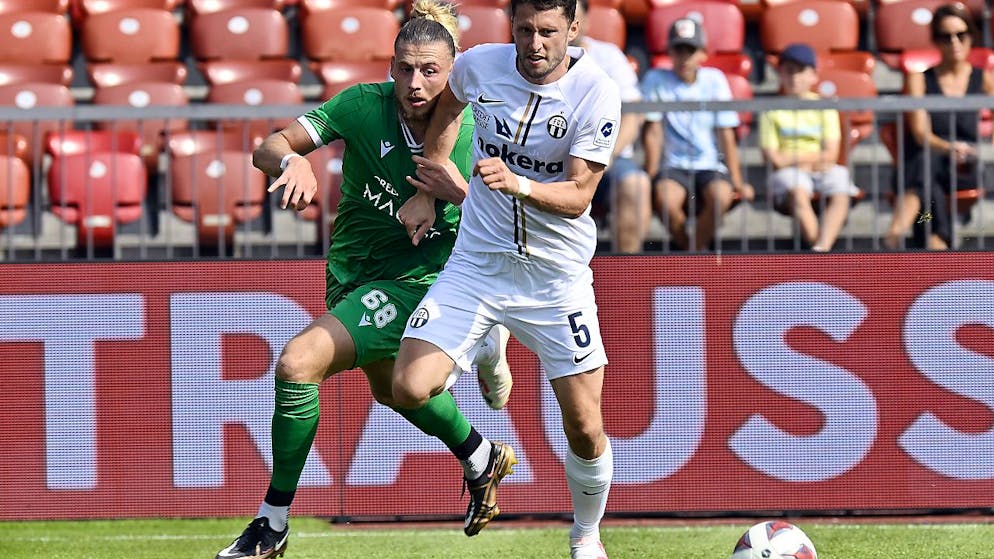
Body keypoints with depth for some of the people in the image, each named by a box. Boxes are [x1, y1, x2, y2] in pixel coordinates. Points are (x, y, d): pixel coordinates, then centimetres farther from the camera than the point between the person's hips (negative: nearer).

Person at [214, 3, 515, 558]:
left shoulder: (472, 136, -18)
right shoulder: (364, 105, -16)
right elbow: (269, 148, -21)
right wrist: (291, 160, -42)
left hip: (414, 283, -5)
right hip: (353, 276, 5)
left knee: (299, 361, -25)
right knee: (391, 389, 31)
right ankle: (485, 460, 61)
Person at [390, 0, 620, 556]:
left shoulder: (596, 93, -15)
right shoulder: (479, 66, -6)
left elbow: (577, 197, -17)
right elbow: (449, 105, 19)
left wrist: (515, 183, -34)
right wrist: (429, 190, 17)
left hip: (558, 275, -2)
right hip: (478, 260, 2)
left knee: (585, 428, -2)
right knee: (410, 389, -15)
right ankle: (480, 352, 19)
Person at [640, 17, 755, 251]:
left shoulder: (714, 80, 3)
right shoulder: (656, 80, 0)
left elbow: (726, 135, 1)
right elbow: (653, 132, -3)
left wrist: (737, 182, -4)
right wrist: (651, 177, -10)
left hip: (709, 166, 1)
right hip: (673, 166, -1)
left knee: (721, 195, -33)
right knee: (664, 198, -35)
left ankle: (694, 252, -13)